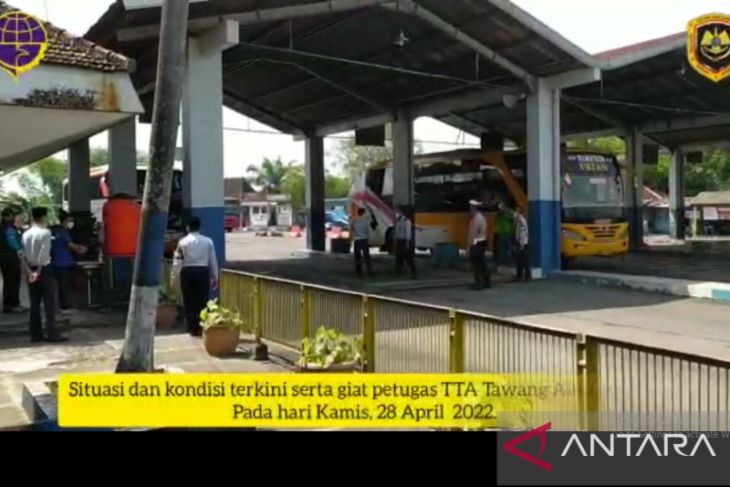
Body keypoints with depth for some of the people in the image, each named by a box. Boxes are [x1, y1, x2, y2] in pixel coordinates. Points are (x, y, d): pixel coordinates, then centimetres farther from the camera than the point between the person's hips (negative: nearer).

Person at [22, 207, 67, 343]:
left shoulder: (26, 234, 8)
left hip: (32, 270, 6)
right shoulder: (46, 232, -11)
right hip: (44, 269, -6)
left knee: (34, 304, 9)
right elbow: (44, 254, -18)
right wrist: (39, 271, -14)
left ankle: (35, 334, 11)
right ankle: (52, 334, -4)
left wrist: (30, 270, 4)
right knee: (49, 303, -3)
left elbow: (24, 255, 5)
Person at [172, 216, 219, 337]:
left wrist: (174, 276, 6)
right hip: (203, 272, 1)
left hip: (187, 272, 0)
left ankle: (193, 329, 9)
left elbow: (178, 261, -2)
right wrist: (215, 277, 13)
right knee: (203, 301, 4)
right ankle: (202, 328, 2)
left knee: (189, 301, 7)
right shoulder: (208, 241, 1)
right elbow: (213, 260, 5)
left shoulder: (182, 242, -2)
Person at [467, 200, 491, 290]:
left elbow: (473, 233, -18)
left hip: (476, 243, -10)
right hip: (482, 242, 10)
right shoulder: (482, 217, 16)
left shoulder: (476, 218, -16)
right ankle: (487, 282, 16)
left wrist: (469, 245, -17)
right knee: (482, 263, 13)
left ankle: (479, 283, -4)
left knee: (476, 264, -5)